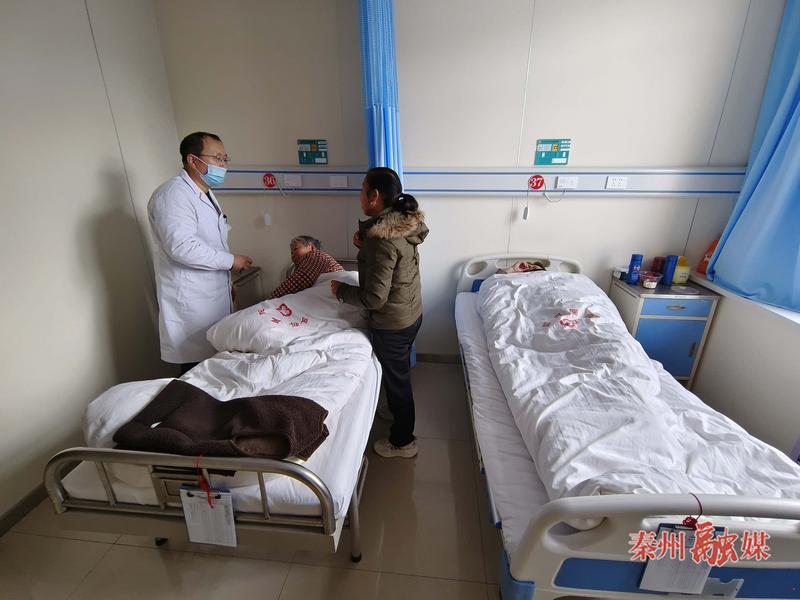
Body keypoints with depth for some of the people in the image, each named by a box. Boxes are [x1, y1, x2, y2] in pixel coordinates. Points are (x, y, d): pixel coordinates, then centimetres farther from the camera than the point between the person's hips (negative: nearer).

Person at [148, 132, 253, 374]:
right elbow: (181, 247, -26)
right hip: (191, 303, -9)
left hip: (215, 295, 9)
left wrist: (227, 282, 21)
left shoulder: (205, 193, 17)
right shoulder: (173, 194, -14)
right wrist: (230, 261, -15)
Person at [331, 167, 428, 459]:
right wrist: (365, 243, 0)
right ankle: (398, 414, 52)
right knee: (399, 374, 28)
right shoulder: (403, 222, 0)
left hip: (392, 324, -9)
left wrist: (341, 290, -10)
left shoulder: (382, 241, -29)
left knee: (396, 379, 11)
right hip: (412, 313, 9)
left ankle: (402, 442, 33)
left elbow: (374, 298, -27)